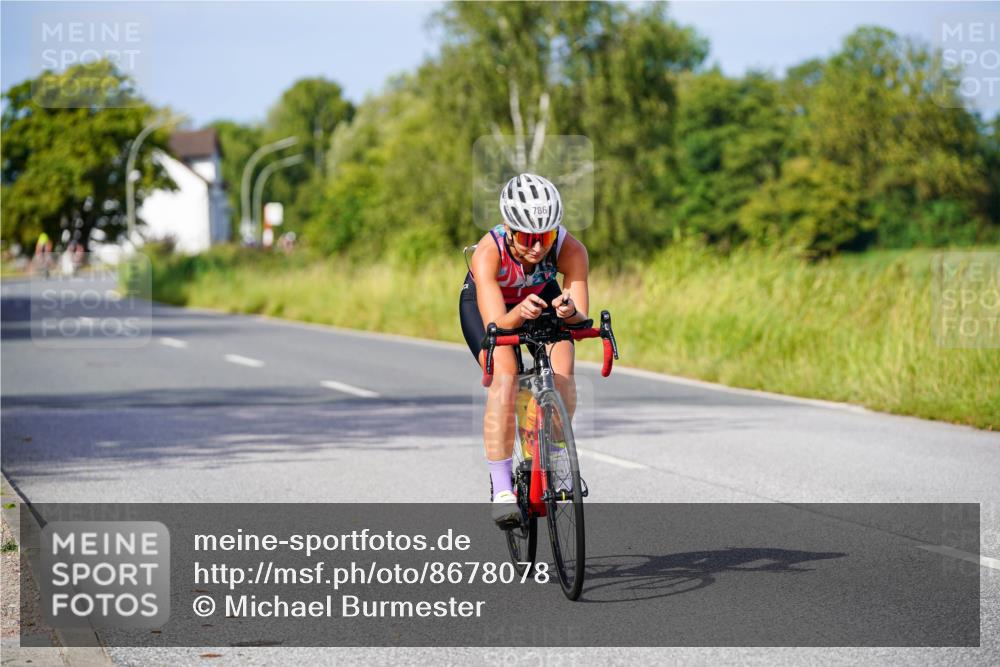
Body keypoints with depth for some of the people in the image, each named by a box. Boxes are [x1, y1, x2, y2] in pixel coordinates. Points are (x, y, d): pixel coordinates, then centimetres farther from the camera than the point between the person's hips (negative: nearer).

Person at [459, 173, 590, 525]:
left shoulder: (571, 249, -34)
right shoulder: (488, 253, -39)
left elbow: (581, 320, -38)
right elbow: (496, 325, -44)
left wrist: (569, 311, -61)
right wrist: (520, 313, -65)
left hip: (543, 297, 2)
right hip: (485, 303, -2)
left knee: (562, 373, -22)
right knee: (504, 378, -25)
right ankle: (501, 490, -20)